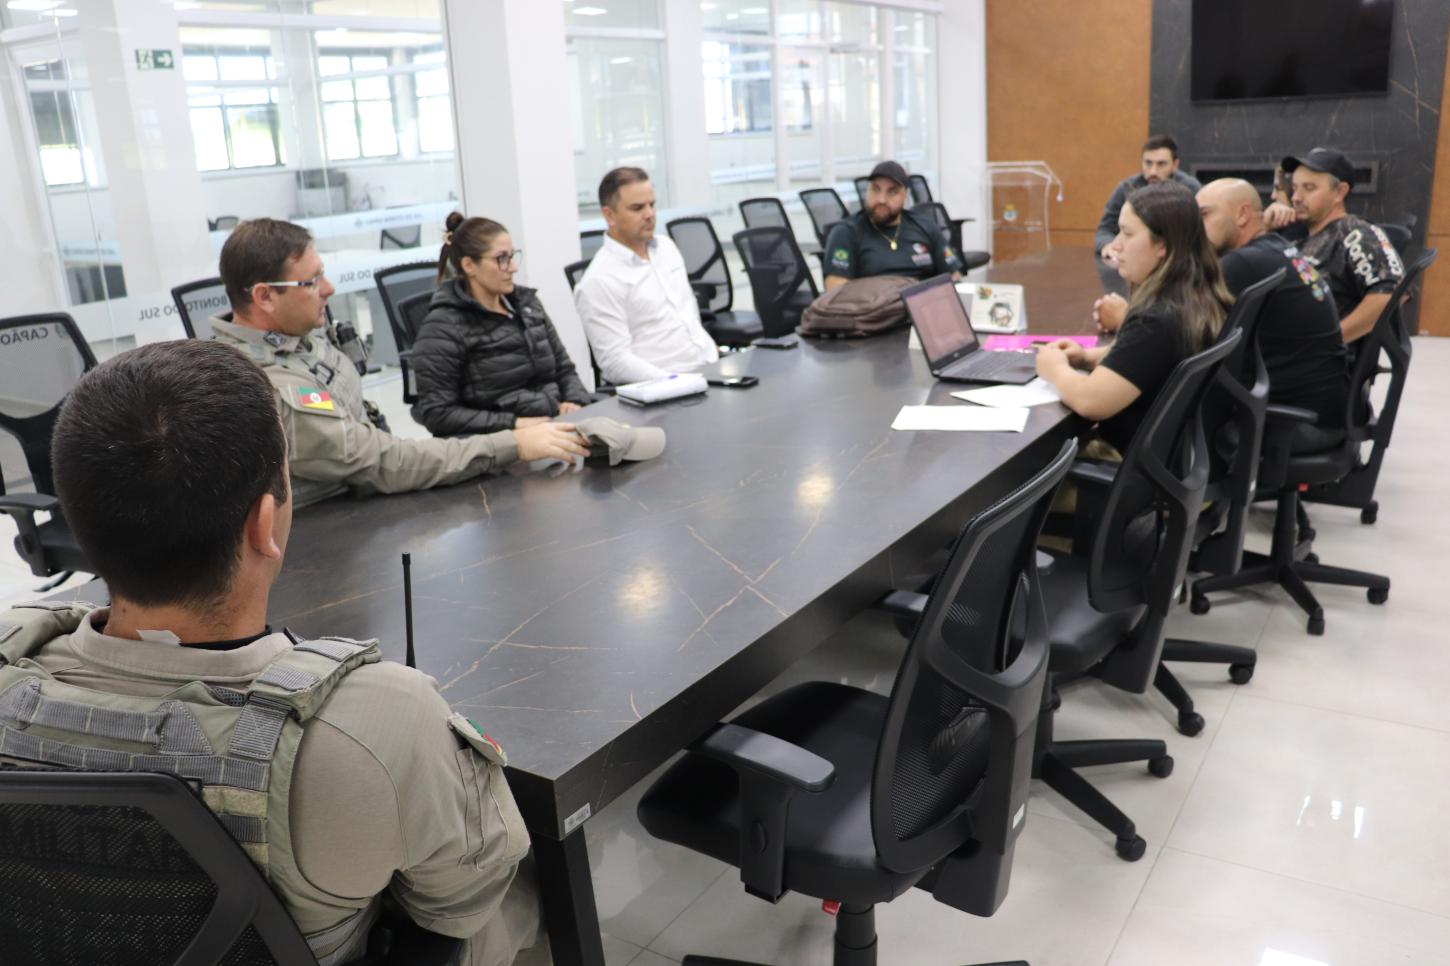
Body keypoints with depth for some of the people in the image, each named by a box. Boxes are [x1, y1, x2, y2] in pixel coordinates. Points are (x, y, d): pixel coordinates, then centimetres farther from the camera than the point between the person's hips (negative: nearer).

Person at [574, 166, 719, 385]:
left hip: (710, 366, 7)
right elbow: (615, 361, -16)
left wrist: (711, 348, 14)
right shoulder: (599, 281, -10)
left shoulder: (666, 246, 13)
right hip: (660, 388, -7)